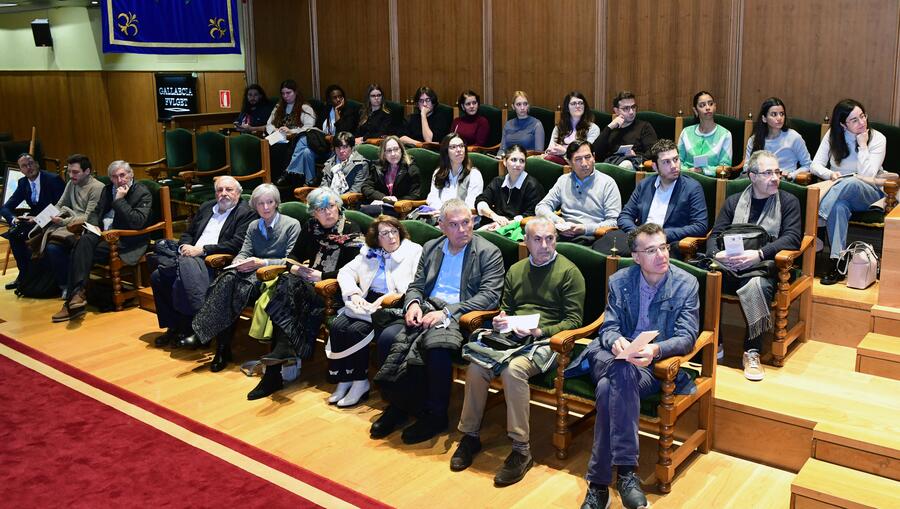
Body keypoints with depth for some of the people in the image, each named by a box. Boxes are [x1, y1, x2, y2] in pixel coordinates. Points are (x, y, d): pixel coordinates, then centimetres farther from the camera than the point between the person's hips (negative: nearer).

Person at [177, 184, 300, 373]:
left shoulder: (292, 225, 0)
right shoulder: (253, 226, 19)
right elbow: (243, 253, 14)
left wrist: (262, 262, -17)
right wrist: (239, 262, -11)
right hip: (252, 271, 5)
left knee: (241, 287, -32)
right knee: (228, 278, -29)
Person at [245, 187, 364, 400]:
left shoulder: (351, 230, -1)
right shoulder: (311, 227, 14)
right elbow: (294, 254, 19)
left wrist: (320, 275, -15)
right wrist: (294, 267, -5)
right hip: (306, 279, 5)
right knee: (285, 283, -28)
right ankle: (284, 347, -33)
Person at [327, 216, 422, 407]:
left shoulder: (414, 251, 3)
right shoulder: (368, 252, 20)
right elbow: (345, 272, 17)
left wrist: (392, 296, -20)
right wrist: (355, 294, -1)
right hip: (367, 301, 6)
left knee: (357, 330, -26)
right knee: (337, 326, -20)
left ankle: (360, 382, -13)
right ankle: (343, 380, -12)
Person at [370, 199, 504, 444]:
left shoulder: (489, 253, -1)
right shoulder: (430, 248, 16)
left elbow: (489, 296, -10)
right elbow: (416, 286, 19)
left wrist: (447, 312, -19)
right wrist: (413, 303, -7)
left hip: (460, 318, -5)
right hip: (426, 311, 5)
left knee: (436, 346, -35)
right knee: (387, 337, -21)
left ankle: (436, 415, -13)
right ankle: (397, 405, -3)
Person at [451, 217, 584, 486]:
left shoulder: (569, 272, 1)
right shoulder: (515, 270, 20)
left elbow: (573, 321, -4)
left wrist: (539, 331, -17)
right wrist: (500, 321, 3)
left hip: (545, 340, -5)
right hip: (511, 335, 5)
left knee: (513, 369, -35)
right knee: (476, 366, -23)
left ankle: (521, 450, -24)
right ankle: (470, 436, -6)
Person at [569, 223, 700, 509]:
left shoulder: (687, 284, 0)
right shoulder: (619, 281, 8)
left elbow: (687, 336, -7)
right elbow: (608, 327, 5)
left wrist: (655, 350, -28)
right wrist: (616, 341, -21)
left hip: (654, 364, -2)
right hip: (612, 356, 2)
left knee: (608, 389, -34)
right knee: (623, 372, -36)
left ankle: (598, 485, -31)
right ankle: (626, 471, -36)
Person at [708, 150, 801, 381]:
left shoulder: (788, 202, 12)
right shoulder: (734, 201, 20)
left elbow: (792, 237, -3)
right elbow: (715, 234, 11)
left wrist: (759, 254, -19)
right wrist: (716, 254, -13)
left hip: (763, 265, -2)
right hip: (729, 265, 3)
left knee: (756, 286, -38)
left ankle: (752, 353, -27)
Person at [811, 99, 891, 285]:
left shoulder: (877, 139, -5)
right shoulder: (833, 135, 3)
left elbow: (867, 174, -15)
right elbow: (816, 165, -3)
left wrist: (862, 145, -16)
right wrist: (830, 174, -23)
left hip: (868, 193, -1)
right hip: (839, 193, 2)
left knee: (850, 183, -40)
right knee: (839, 207, -38)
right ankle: (836, 262, -39)